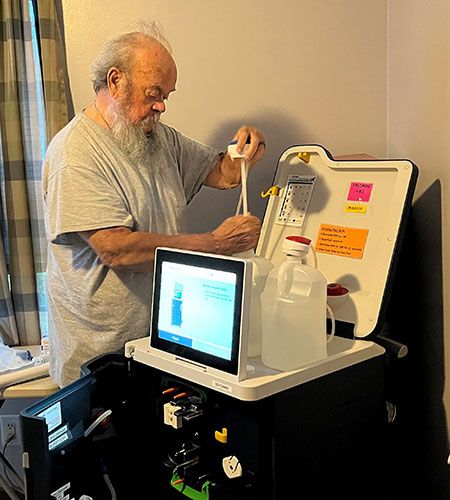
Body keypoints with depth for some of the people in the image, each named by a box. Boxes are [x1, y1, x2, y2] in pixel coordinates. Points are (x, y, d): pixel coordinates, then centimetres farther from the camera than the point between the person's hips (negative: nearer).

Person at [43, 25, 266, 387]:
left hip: (166, 329, 7)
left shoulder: (161, 137, 9)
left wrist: (245, 152, -10)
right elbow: (115, 249, -26)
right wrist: (216, 244, -25)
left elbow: (222, 174, 15)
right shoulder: (75, 153, -16)